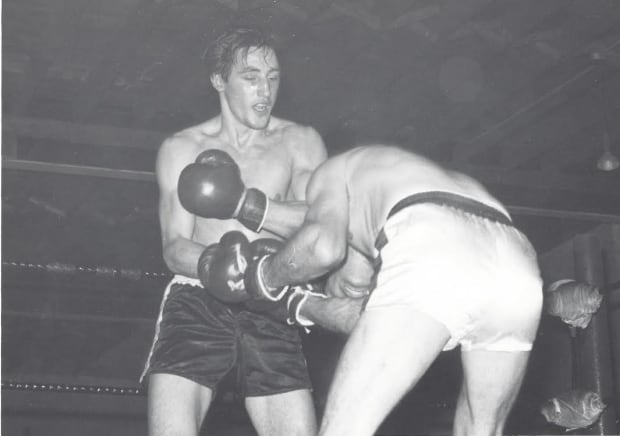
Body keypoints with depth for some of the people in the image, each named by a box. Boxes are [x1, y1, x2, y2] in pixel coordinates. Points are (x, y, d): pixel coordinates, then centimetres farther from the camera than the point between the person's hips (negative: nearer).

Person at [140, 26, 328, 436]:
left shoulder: (300, 142, 8)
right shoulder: (182, 149, 8)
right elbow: (175, 248, -1)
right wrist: (215, 262, -25)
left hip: (269, 312, 1)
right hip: (197, 304, -1)